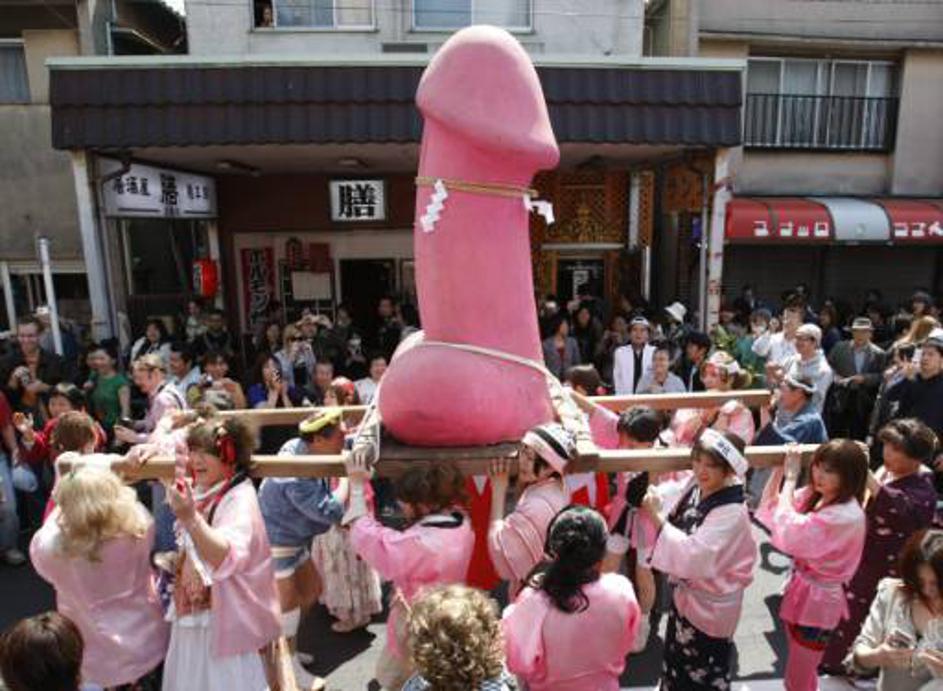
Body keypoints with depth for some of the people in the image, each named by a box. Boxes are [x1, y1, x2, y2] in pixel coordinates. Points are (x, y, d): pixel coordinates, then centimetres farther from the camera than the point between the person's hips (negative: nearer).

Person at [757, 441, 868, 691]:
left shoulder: (847, 516, -29)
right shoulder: (815, 495, -5)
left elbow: (789, 531, -35)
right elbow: (769, 506, 1)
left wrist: (791, 477, -27)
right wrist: (780, 468, -12)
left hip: (817, 599, -7)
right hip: (800, 588, 7)